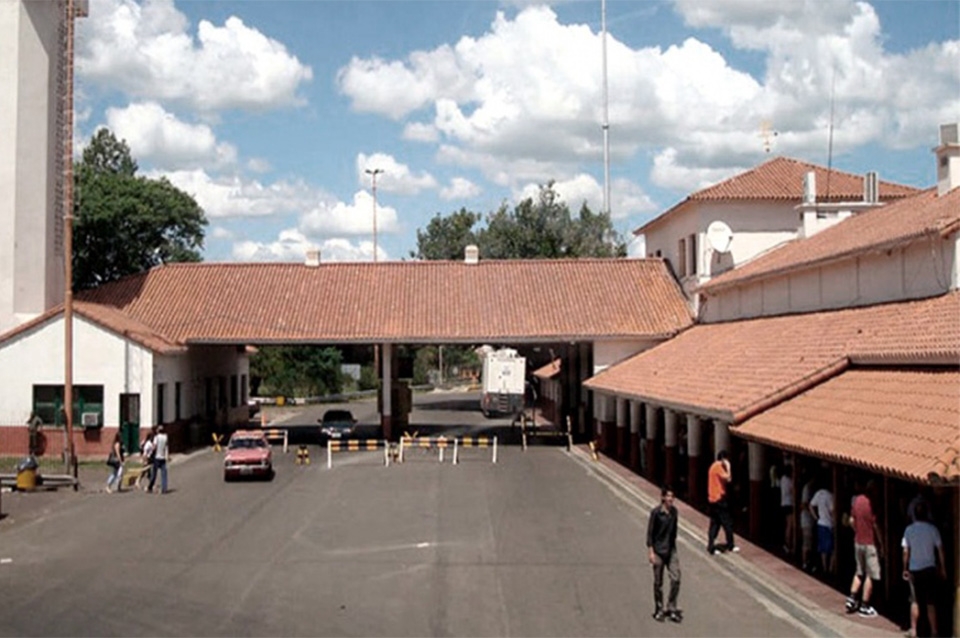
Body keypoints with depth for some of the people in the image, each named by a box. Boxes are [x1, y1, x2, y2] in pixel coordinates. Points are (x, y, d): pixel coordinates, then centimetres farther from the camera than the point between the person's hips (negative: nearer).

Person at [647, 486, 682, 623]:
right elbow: (650, 533, -10)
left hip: (671, 550, 5)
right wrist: (651, 552, -13)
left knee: (676, 578, -2)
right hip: (658, 551, -4)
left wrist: (673, 546, 16)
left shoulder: (674, 511, 2)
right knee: (658, 582, 6)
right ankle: (659, 610, 20)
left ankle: (672, 609, 11)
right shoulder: (656, 512, -14)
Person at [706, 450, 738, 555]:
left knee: (714, 524, 9)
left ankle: (710, 546, 6)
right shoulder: (719, 467, -14)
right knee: (727, 522, 1)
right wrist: (728, 467, -11)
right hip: (719, 499, -9)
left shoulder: (713, 467, 16)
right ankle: (730, 546, 9)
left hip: (712, 499, 9)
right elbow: (727, 478, -23)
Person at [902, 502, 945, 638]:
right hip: (930, 568, 0)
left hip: (914, 570, 0)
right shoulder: (932, 529, -5)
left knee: (915, 601, 10)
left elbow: (906, 552, -4)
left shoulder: (909, 530, -4)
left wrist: (905, 569, 6)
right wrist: (943, 569, 5)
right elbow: (940, 550, -3)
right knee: (930, 602, 7)